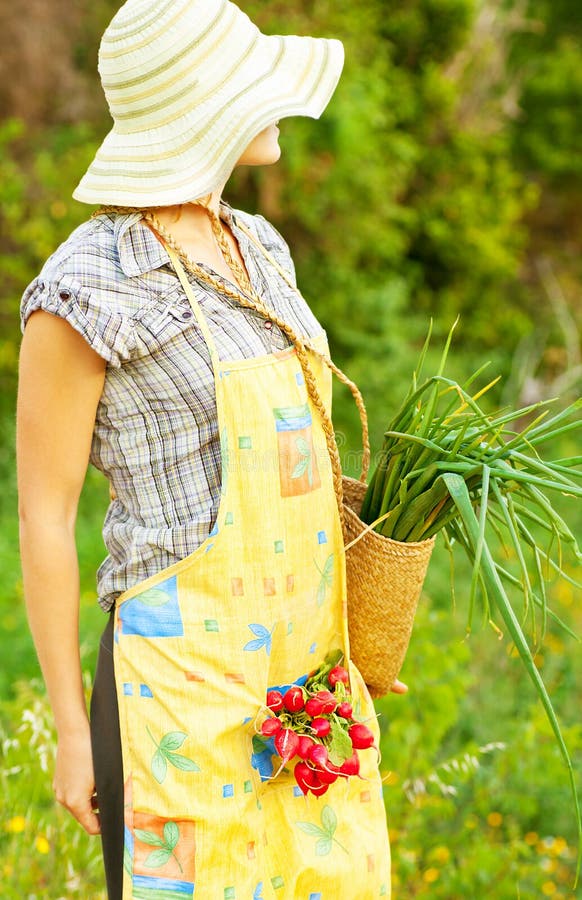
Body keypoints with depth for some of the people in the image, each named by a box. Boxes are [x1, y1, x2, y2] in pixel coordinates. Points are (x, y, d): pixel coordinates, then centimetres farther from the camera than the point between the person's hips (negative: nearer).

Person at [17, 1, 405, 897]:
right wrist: (72, 731, -9)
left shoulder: (256, 250, 10)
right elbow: (43, 518, -10)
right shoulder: (85, 290, -13)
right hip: (185, 686, -7)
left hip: (300, 673, 7)